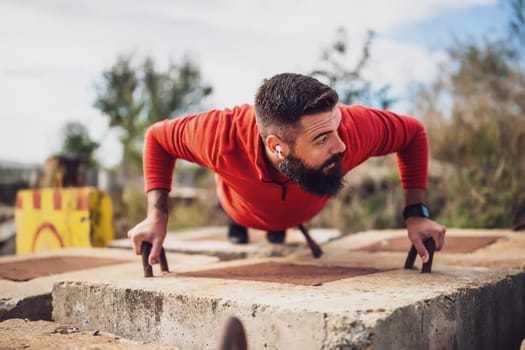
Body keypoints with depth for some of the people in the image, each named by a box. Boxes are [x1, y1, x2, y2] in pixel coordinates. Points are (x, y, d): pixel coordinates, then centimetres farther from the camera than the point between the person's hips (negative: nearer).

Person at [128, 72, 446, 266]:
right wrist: (157, 217, -35)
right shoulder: (225, 135, -49)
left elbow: (413, 133, -25)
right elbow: (158, 137, -27)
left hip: (302, 214, 1)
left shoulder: (352, 126, -47)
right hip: (245, 213, -1)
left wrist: (416, 213, -32)